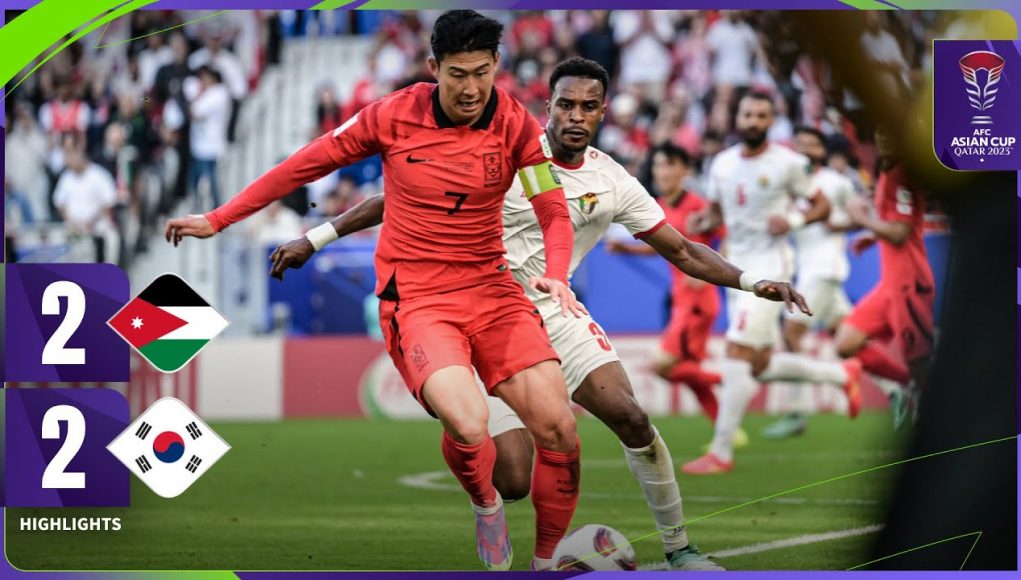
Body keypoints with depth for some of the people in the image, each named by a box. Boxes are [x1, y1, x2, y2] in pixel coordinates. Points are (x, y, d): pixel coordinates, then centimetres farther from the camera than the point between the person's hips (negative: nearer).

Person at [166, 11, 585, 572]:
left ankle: (547, 559, 10)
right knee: (468, 425, -28)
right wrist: (218, 219, 5)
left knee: (558, 429, -12)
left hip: (490, 288, 3)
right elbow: (306, 164, 2)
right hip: (415, 296, -3)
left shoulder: (516, 125, -4)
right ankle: (486, 505, 7)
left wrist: (555, 274, -22)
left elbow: (554, 211, 0)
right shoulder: (393, 115, -8)